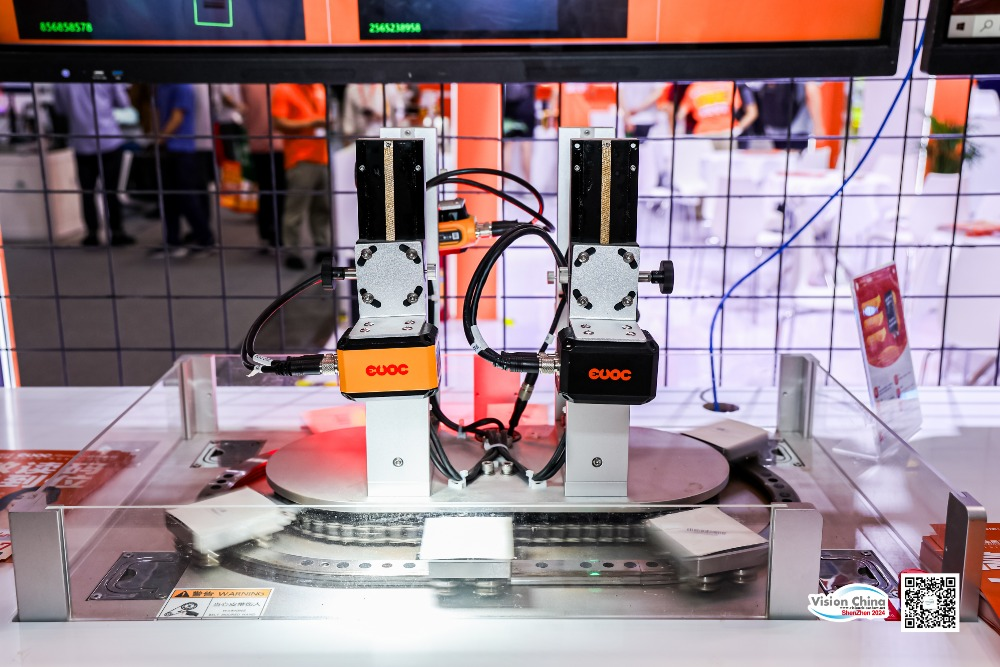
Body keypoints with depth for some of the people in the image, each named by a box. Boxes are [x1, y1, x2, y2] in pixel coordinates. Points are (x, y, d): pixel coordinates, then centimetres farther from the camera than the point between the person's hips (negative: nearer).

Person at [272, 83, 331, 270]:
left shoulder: (319, 89, 15)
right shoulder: (283, 90, -3)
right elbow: (279, 123, -10)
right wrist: (311, 123, -15)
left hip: (322, 156, 6)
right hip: (300, 158, -6)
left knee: (323, 206, 7)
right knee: (296, 208, -5)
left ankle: (322, 247, 17)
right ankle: (291, 252, 2)